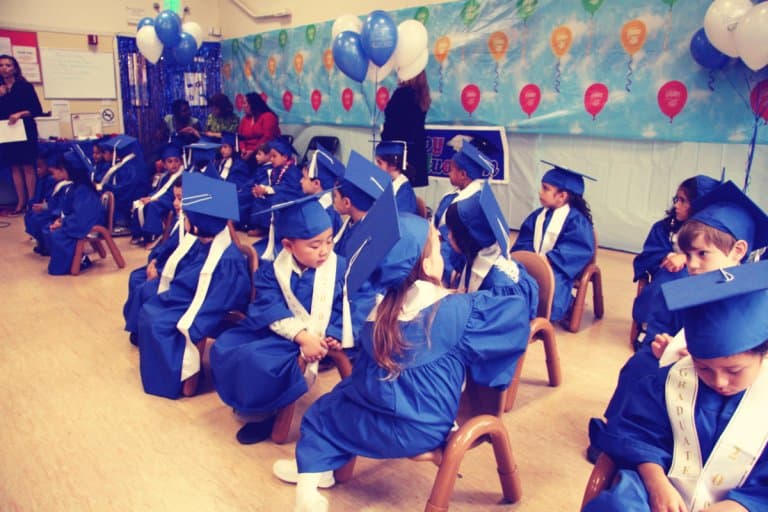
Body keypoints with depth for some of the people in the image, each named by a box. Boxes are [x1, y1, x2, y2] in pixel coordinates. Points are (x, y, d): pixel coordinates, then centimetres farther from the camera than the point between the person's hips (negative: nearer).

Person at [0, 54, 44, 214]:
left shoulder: (25, 86, 1)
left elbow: (37, 110, -4)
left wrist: (20, 114, -17)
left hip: (25, 130, -4)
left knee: (27, 166, -3)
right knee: (15, 167, 4)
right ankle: (21, 202, 7)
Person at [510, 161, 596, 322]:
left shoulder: (576, 220, -10)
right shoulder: (538, 215, 11)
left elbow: (579, 250, -18)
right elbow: (525, 240, 11)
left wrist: (548, 259, -26)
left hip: (556, 268, -6)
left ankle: (568, 303, -2)